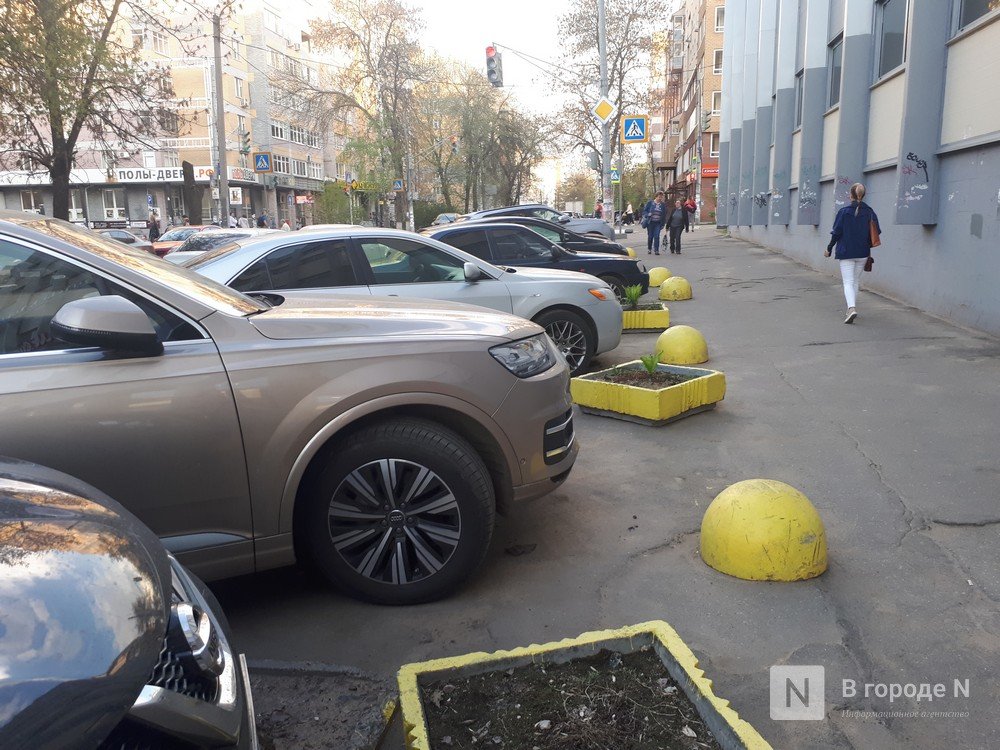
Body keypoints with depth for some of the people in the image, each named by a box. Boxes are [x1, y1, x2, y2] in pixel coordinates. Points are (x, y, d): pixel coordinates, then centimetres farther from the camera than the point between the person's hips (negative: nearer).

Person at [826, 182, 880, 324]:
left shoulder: (844, 212, -9)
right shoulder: (869, 212, 0)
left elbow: (836, 233, -8)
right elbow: (876, 233, 2)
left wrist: (829, 249, 4)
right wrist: (867, 246, 18)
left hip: (846, 253, -3)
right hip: (863, 253, 3)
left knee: (848, 282, -5)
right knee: (856, 281, 17)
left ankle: (852, 308, -25)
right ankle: (851, 307, 25)